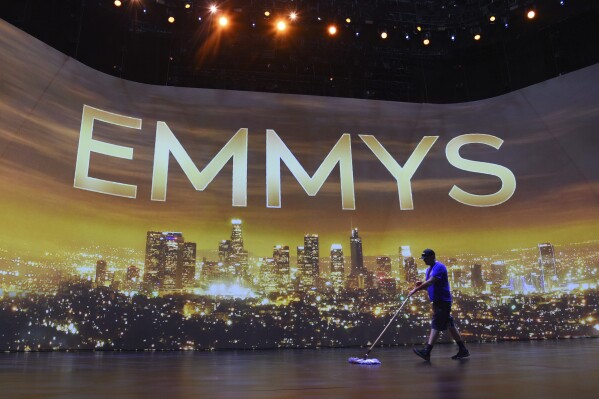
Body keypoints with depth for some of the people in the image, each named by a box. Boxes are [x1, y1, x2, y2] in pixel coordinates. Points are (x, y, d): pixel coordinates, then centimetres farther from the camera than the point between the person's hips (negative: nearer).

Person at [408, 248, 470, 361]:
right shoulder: (429, 269, 16)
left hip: (443, 301, -10)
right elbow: (429, 285, 19)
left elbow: (430, 282, -26)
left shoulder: (439, 267, -15)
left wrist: (416, 289, -25)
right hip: (438, 301, 10)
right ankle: (463, 350, 19)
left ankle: (427, 352, -11)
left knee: (436, 326, -10)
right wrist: (421, 285, -2)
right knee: (450, 326, 12)